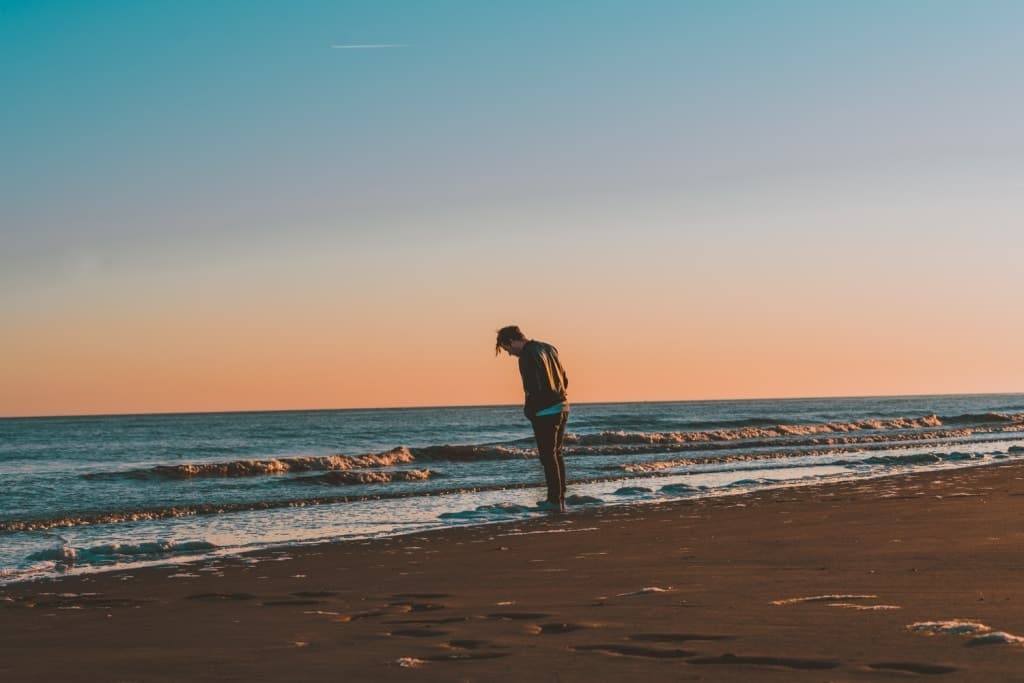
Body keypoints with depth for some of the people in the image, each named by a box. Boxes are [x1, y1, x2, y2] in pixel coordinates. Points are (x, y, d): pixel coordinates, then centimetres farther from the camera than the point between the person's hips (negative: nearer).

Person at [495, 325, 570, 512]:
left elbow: (534, 389, -20)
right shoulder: (548, 348, 12)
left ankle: (555, 501, 0)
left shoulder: (527, 357, -16)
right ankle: (560, 498, 20)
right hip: (562, 408, 9)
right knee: (556, 455, 16)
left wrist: (528, 411, -7)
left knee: (548, 457, -1)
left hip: (544, 413, -9)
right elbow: (564, 379, 15)